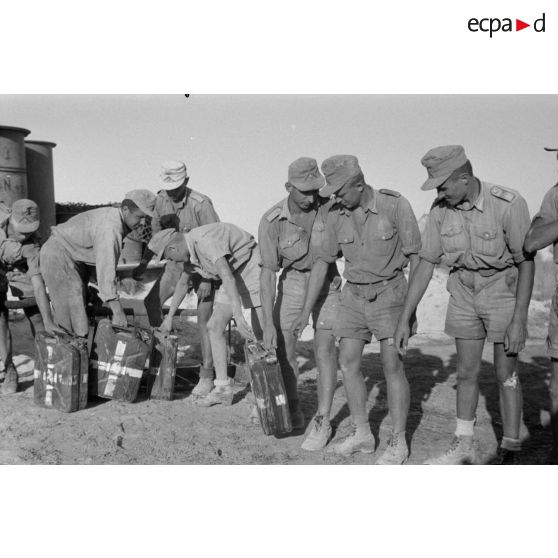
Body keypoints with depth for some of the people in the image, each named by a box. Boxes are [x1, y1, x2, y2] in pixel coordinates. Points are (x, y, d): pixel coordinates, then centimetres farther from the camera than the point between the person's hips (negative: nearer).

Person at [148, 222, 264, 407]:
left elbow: (227, 276, -41)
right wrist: (169, 317, 25)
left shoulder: (205, 240, -29)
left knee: (257, 334, -14)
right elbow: (182, 284, 18)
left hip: (251, 271, -9)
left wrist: (238, 316, -48)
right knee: (214, 326, 0)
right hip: (234, 277, 9)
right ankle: (223, 389, 3)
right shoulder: (188, 249, 1)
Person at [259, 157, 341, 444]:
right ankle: (293, 412, 21)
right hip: (292, 283, 1)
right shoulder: (271, 222, -21)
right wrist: (268, 323, -22)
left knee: (325, 349, -10)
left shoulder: (329, 207, -20)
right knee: (282, 348, 1)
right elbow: (267, 273, -19)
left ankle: (322, 423, -4)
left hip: (326, 282, -1)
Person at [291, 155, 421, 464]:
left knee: (392, 366, -8)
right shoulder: (336, 215, -4)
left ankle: (398, 443, 2)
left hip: (389, 293, -5)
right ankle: (362, 435, 14)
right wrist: (306, 311, 2)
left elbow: (416, 256, -12)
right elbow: (322, 261, 3)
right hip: (354, 295, 5)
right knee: (348, 363, 2)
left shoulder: (395, 204, -18)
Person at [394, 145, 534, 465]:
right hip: (464, 291, 4)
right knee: (467, 372, 10)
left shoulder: (508, 204, -24)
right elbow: (425, 265, -5)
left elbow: (526, 263, -18)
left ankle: (511, 450, 16)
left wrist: (519, 321, -21)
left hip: (504, 291, -4)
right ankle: (464, 447, 23)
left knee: (506, 374, 2)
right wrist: (404, 319, -6)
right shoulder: (441, 210, -10)